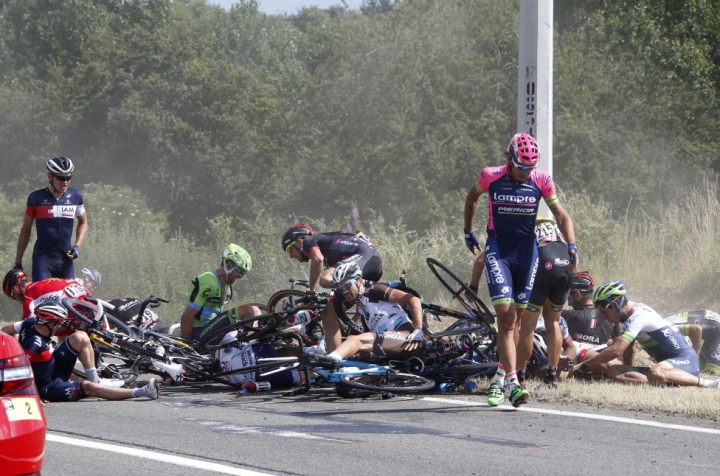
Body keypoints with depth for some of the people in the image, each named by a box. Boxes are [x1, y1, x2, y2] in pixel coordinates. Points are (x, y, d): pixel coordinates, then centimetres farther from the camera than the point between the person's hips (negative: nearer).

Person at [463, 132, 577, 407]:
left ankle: (500, 378, 25)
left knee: (516, 318, 9)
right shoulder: (490, 177, -8)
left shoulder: (541, 181, -5)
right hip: (498, 251, -3)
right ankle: (512, 383, -22)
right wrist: (468, 232, 20)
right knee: (506, 317, -15)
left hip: (527, 251, 3)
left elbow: (560, 214, -6)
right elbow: (472, 198, 13)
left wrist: (571, 244, -22)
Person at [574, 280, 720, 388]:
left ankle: (708, 384, -32)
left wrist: (582, 365, -23)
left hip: (685, 360, -9)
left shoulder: (638, 317, -18)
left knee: (654, 373, -43)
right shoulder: (631, 311, 12)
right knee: (614, 371, -6)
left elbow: (616, 351, -27)